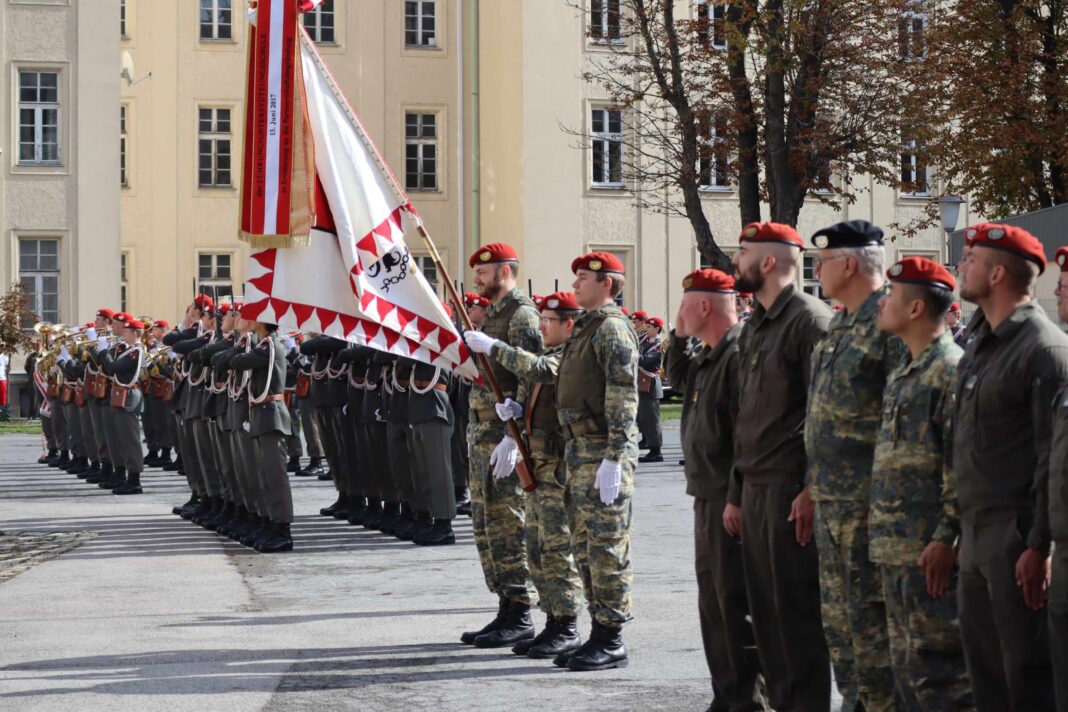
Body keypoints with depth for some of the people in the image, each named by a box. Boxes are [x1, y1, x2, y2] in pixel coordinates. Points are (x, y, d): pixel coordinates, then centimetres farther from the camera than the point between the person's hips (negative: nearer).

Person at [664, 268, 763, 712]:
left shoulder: (739, 355, -17)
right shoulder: (709, 358, 14)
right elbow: (677, 379, 35)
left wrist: (736, 499, -25)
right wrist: (679, 336, 18)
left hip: (729, 501, -10)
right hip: (707, 497, 10)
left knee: (734, 601, -7)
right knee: (712, 599, 14)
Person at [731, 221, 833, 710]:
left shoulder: (810, 319, -11)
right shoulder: (754, 327, 17)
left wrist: (812, 490, -20)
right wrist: (739, 490, 18)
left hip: (790, 489, -9)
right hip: (755, 488, 9)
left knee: (797, 609, -5)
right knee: (765, 609, 11)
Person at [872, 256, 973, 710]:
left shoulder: (951, 371, -13)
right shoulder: (902, 376, 18)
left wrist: (946, 539, -22)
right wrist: (879, 528, 20)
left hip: (930, 553, -10)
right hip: (894, 550, 10)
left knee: (937, 671, -7)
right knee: (906, 667, 13)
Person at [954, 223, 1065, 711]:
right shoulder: (979, 342, 15)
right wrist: (958, 532, 16)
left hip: (1017, 536, -9)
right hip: (976, 533, 9)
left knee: (1027, 672, -4)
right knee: (985, 669, 14)